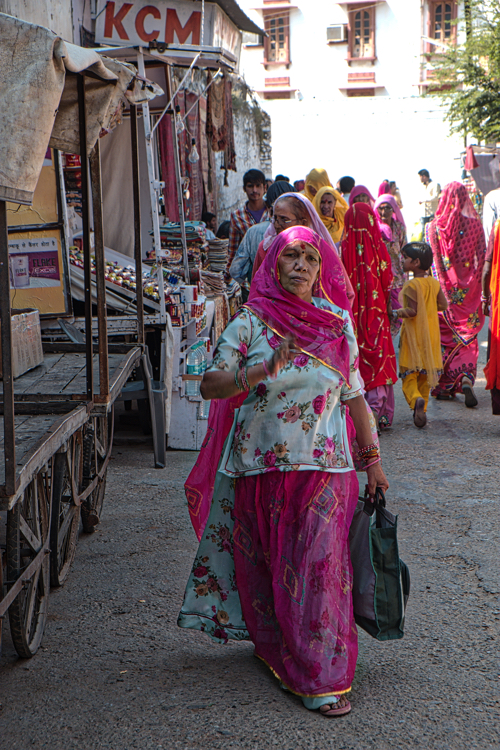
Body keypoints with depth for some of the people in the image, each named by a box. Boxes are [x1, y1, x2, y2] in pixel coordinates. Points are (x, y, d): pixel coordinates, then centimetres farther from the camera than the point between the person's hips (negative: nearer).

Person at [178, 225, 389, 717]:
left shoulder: (338, 324, 5)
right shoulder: (251, 322, -3)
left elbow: (354, 397, 11)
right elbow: (210, 384, -10)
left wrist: (373, 460, 11)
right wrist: (262, 373, -25)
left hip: (324, 469, 1)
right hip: (261, 469, -1)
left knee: (320, 566, -4)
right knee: (266, 565, 10)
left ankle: (322, 679, 6)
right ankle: (276, 649, 32)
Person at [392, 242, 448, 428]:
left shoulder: (411, 285, -16)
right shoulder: (434, 283, 4)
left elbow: (412, 311, -22)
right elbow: (443, 305, 6)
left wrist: (396, 312, -9)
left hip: (413, 335, -6)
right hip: (431, 334, 6)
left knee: (409, 374, -3)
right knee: (425, 375, 15)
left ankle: (416, 399, -29)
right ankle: (422, 410, 19)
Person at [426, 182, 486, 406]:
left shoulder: (434, 227, -6)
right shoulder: (474, 224, -4)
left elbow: (428, 259, -5)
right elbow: (482, 257, -4)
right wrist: (475, 282, 5)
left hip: (442, 288, 0)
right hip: (467, 289, 0)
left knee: (443, 333, 11)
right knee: (467, 333, 9)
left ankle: (443, 386, 12)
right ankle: (466, 378, -12)